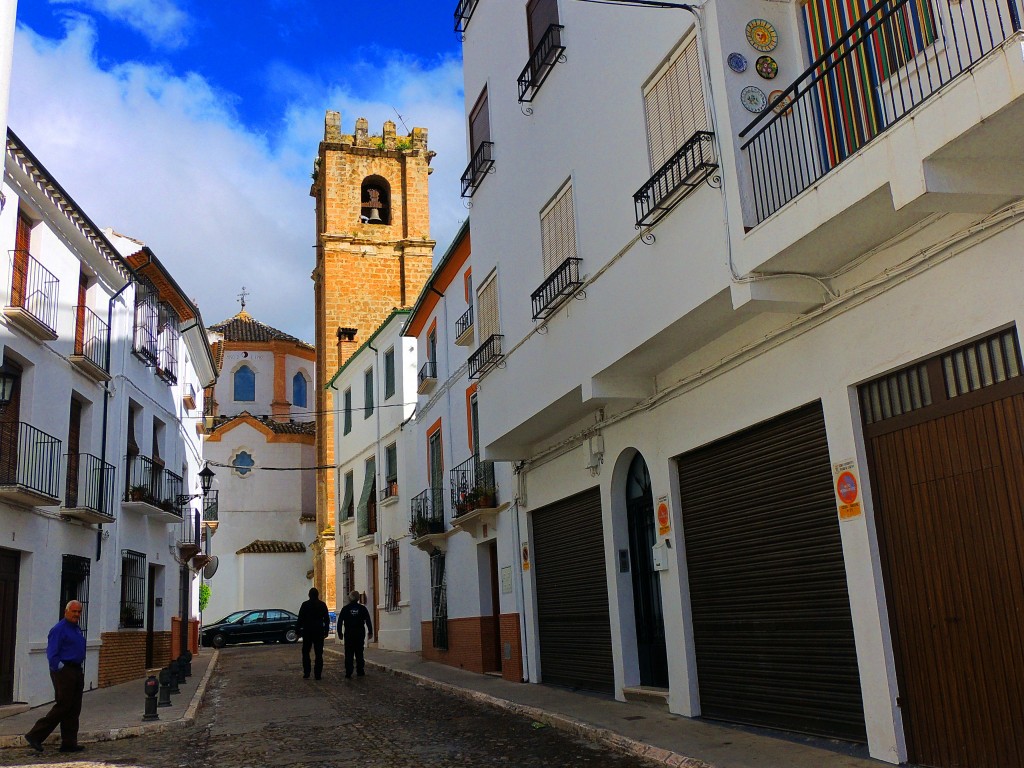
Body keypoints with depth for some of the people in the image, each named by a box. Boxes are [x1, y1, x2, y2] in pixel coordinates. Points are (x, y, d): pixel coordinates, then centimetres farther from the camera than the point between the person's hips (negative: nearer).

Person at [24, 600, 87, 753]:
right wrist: (60, 670, -16)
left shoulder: (78, 630, 17)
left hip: (76, 672, 9)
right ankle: (35, 735, 0)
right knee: (62, 706, -9)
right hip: (64, 672, -9)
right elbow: (52, 654, -16)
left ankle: (69, 743, 11)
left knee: (74, 709, 8)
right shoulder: (59, 629, -11)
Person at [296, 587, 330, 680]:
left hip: (307, 631, -1)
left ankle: (306, 673, 5)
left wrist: (297, 629, 1)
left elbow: (300, 619, -6)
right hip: (319, 631, 1)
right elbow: (327, 619, 5)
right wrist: (326, 630, 11)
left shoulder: (305, 605, -5)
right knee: (318, 654, 4)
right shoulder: (322, 605, 2)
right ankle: (318, 674, 0)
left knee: (306, 652, 11)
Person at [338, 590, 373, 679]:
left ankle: (348, 672, -1)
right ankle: (360, 671, 8)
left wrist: (340, 632, 6)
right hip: (360, 633, 1)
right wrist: (370, 632, 8)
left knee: (349, 654, 3)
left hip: (348, 634, -1)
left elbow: (340, 621, -2)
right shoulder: (362, 608, -1)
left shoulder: (345, 609, -3)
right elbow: (368, 621, 0)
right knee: (359, 653, 9)